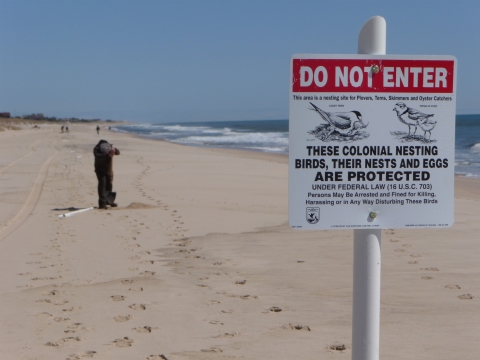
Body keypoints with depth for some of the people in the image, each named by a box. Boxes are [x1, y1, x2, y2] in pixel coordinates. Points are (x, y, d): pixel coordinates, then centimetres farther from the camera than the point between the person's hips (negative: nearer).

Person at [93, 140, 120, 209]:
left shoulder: (110, 147, -17)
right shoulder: (96, 149, -27)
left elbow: (118, 152, -25)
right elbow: (98, 156, -45)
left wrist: (114, 150, -47)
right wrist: (108, 155, -56)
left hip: (108, 169, 4)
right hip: (100, 169, -4)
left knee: (109, 184, 11)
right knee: (102, 184, -15)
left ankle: (108, 200, 32)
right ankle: (102, 204, -16)